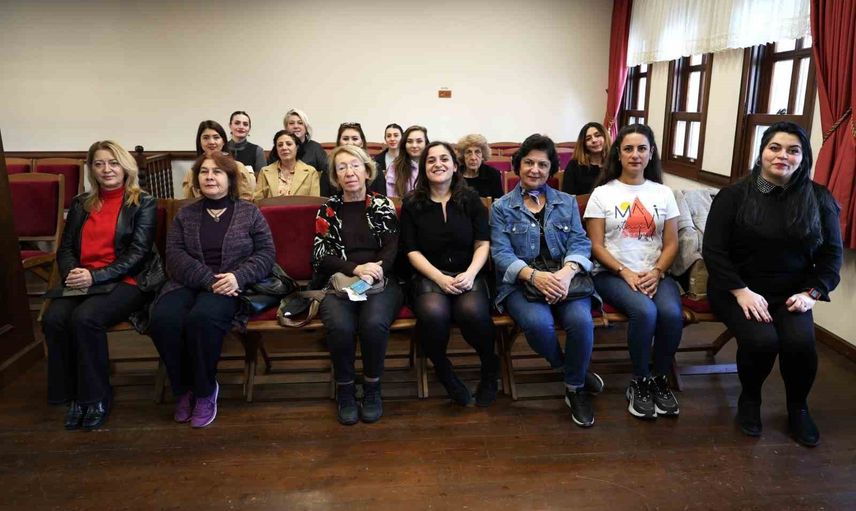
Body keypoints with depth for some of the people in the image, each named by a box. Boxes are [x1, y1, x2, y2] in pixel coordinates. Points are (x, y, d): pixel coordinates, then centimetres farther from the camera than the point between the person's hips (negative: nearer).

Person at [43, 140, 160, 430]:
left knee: (85, 318, -31)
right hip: (82, 283, 5)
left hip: (127, 282, -4)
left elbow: (138, 253, -6)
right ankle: (73, 395, -11)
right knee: (54, 318, -26)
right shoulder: (80, 204, 19)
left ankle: (97, 396, -14)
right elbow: (65, 249, 15)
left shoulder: (143, 203, 4)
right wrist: (72, 274, -9)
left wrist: (95, 276, -17)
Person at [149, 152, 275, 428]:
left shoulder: (249, 212, 11)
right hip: (188, 283, 3)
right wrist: (208, 279, -16)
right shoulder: (184, 214, 16)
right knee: (163, 319, -29)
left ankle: (205, 390, -10)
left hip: (230, 287, -2)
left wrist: (238, 276, -17)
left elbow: (266, 253, 3)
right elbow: (175, 255, 2)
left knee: (202, 318, -34)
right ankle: (183, 388, -4)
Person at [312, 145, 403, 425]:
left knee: (373, 323, -33)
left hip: (380, 282, 0)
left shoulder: (383, 206, 13)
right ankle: (345, 389, -7)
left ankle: (372, 387, -8)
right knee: (340, 326, -32)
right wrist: (356, 269, -15)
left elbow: (392, 249, 4)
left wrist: (373, 271, -18)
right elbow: (321, 255, 2)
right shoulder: (328, 210, 13)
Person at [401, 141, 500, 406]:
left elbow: (483, 243, 5)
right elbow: (412, 251, 2)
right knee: (433, 313, -35)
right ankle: (443, 369, -5)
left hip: (468, 274, 1)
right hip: (429, 276, 0)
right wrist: (440, 278, -13)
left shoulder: (471, 199, 10)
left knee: (472, 311, -33)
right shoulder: (412, 204, 7)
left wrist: (470, 273, -13)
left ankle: (490, 367, -1)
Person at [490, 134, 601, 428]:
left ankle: (576, 388, -1)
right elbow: (501, 253, -4)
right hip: (521, 282, -1)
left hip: (564, 278, 2)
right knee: (538, 322, -34)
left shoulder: (567, 203, 16)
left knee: (581, 320, -30)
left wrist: (566, 273, -19)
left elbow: (580, 243, 4)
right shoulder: (502, 207, 9)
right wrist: (535, 275, -23)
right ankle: (573, 371, 0)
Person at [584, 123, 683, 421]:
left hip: (655, 274, 3)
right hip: (612, 273, -3)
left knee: (672, 313, -29)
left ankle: (660, 380, -5)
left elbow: (671, 243, 7)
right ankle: (639, 383, -10)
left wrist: (656, 272, -11)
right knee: (645, 312, -32)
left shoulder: (663, 193, 11)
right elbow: (596, 245, -3)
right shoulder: (602, 193, 3)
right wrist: (625, 273, -16)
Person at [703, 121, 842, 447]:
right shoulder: (734, 195, -4)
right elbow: (713, 250, -8)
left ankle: (798, 407, 6)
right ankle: (749, 399, 5)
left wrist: (811, 293, -6)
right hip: (738, 291, -2)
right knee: (761, 340, -28)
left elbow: (832, 254, 9)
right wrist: (741, 291, -17)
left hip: (790, 294, 3)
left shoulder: (819, 199, 5)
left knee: (800, 342, -26)